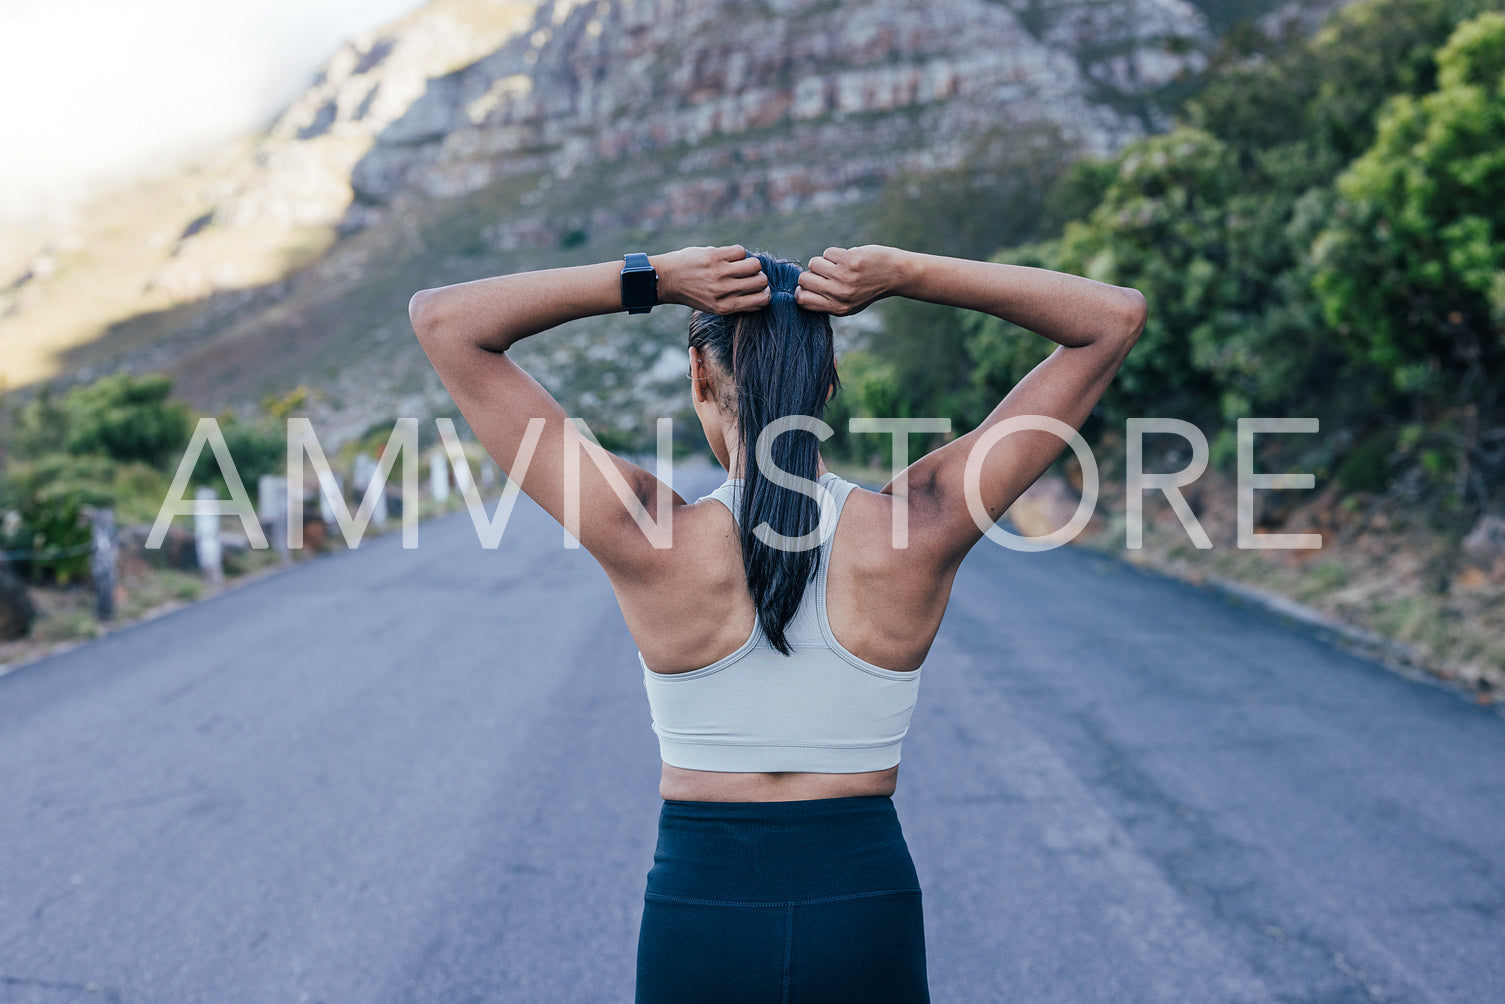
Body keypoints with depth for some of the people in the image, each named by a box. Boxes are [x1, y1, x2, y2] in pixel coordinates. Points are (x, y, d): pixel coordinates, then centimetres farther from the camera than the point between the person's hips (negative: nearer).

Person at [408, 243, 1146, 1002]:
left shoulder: (655, 540, -17)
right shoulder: (916, 529, -13)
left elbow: (442, 319, -11)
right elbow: (1115, 317, -5)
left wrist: (654, 280, -18)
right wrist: (906, 274, -15)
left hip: (697, 928, -1)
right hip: (870, 921, 1)